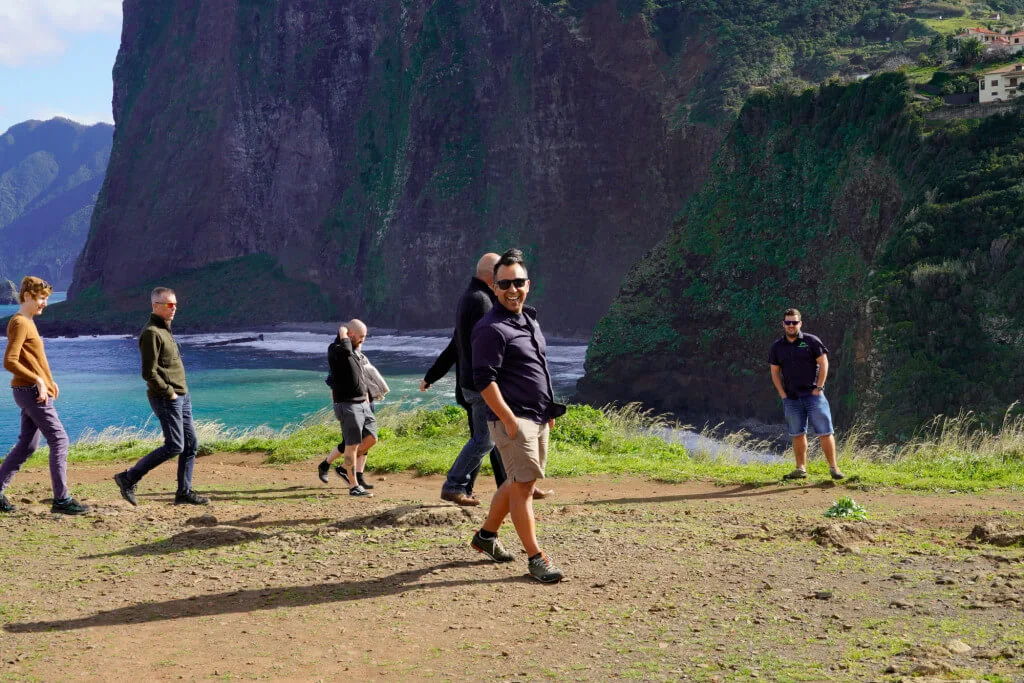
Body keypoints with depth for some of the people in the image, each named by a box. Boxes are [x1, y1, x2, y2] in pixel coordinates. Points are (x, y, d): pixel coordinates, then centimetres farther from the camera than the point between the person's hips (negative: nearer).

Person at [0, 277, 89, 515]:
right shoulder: (19, 323, -13)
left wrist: (48, 381, 18)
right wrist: (38, 381, -23)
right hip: (32, 392, -10)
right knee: (59, 441, -8)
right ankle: (61, 500, -5)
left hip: (33, 391, 10)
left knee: (27, 445, 13)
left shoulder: (27, 322, 17)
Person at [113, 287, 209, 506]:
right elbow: (149, 373, -21)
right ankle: (128, 478, -2)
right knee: (174, 446, -10)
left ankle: (184, 492, 14)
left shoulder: (164, 330, 17)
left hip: (181, 396, 10)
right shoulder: (151, 333, -15)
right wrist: (169, 393, -16)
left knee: (191, 444, 8)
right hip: (166, 399, -10)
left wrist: (181, 391, 14)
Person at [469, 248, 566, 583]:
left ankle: (486, 535, 32)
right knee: (523, 484, -8)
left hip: (538, 418, 9)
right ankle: (536, 558, -4)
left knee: (519, 481, 16)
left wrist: (548, 410, 21)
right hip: (511, 418, -9)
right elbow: (484, 380, -18)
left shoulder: (530, 320, 15)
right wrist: (509, 420, -22)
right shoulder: (491, 328, -13)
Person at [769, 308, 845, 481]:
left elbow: (824, 363, -2)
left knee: (825, 432, -5)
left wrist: (818, 388, -8)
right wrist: (782, 394, 3)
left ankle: (833, 467, 0)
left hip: (813, 395, -3)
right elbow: (775, 372, 13)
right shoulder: (777, 346, 8)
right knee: (797, 434, 7)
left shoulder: (811, 341, -2)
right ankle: (801, 469, 14)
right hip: (791, 399, 3)